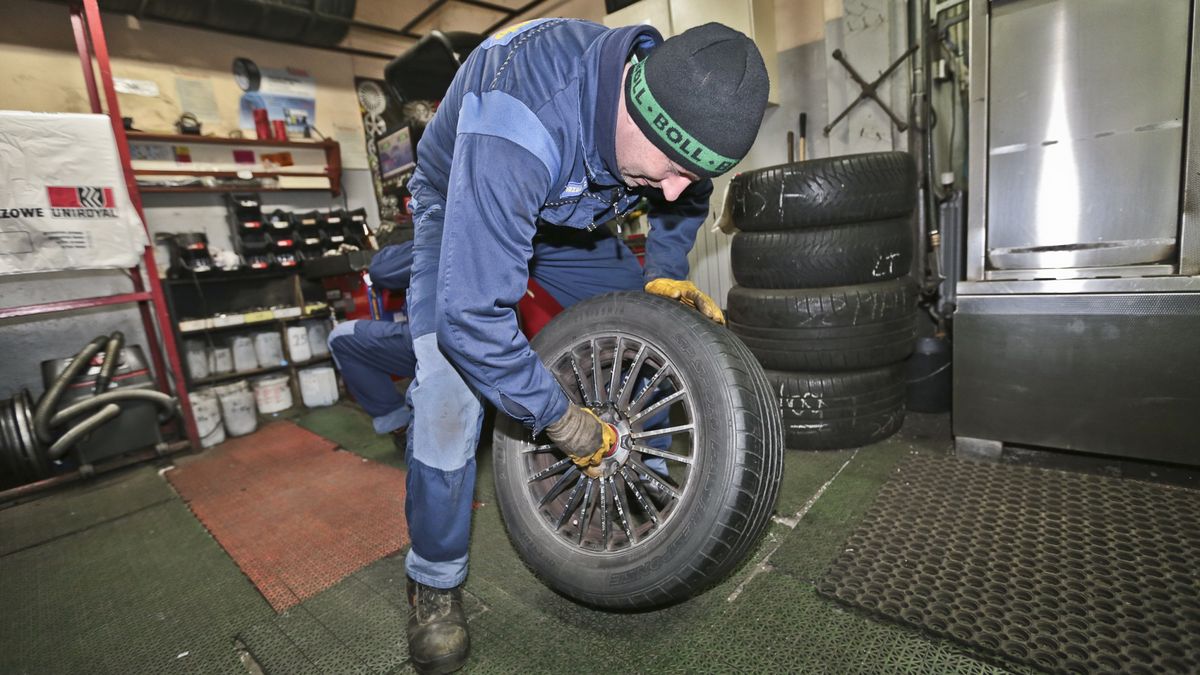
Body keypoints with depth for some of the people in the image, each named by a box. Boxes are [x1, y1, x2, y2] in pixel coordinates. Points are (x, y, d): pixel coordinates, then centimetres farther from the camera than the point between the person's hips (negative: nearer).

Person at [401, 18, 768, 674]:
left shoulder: (681, 97, -20)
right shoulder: (519, 123, -43)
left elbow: (683, 198, 4)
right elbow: (471, 315, -42)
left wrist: (664, 272, -13)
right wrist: (561, 418, -31)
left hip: (570, 212, 6)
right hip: (463, 210, -5)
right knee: (451, 387, -23)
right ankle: (434, 580, 2)